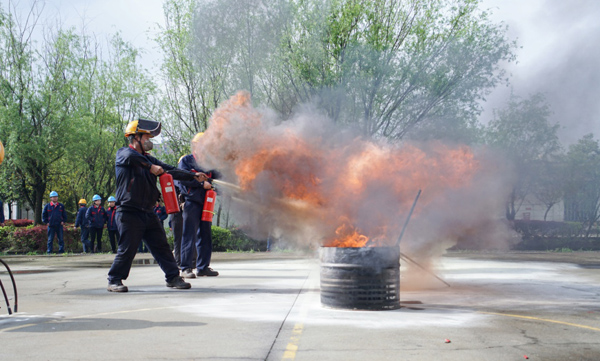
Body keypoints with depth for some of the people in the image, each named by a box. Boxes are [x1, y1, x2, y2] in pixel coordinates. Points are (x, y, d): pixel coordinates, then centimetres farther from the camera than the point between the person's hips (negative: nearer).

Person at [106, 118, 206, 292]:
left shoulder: (148, 159, 21)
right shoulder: (123, 154, 0)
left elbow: (170, 171, 14)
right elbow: (131, 157, -26)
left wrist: (194, 176, 4)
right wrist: (150, 167, -24)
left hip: (148, 213, 7)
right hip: (129, 213, -7)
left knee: (161, 246, 6)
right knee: (127, 248, -7)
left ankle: (173, 277, 13)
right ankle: (114, 280, 7)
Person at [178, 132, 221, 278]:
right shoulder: (186, 160, 4)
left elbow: (216, 178, 15)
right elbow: (183, 178, -10)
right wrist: (202, 183, -13)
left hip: (206, 203, 6)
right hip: (191, 202, -6)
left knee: (205, 235, 7)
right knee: (189, 235, -8)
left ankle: (203, 266, 14)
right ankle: (186, 268, -5)